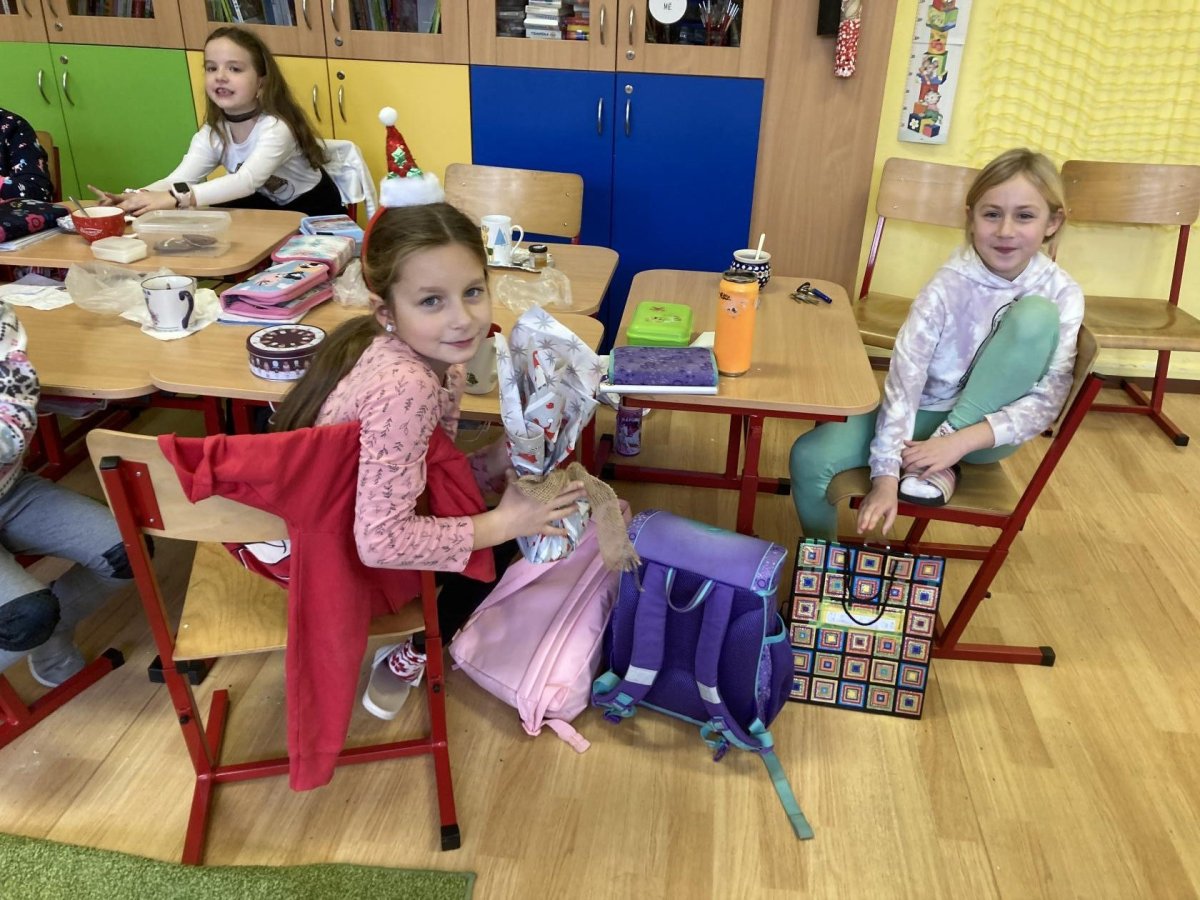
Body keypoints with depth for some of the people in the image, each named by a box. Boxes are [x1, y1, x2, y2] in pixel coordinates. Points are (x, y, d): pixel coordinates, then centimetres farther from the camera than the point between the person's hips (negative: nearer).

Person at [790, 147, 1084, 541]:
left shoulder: (1063, 296, -13)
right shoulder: (950, 284, -17)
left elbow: (1047, 401, -15)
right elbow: (905, 376, -23)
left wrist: (961, 440, -27)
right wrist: (885, 474, -29)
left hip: (985, 430, 0)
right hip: (925, 415, 0)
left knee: (1036, 316, -25)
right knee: (809, 457, -23)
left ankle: (940, 461, -16)